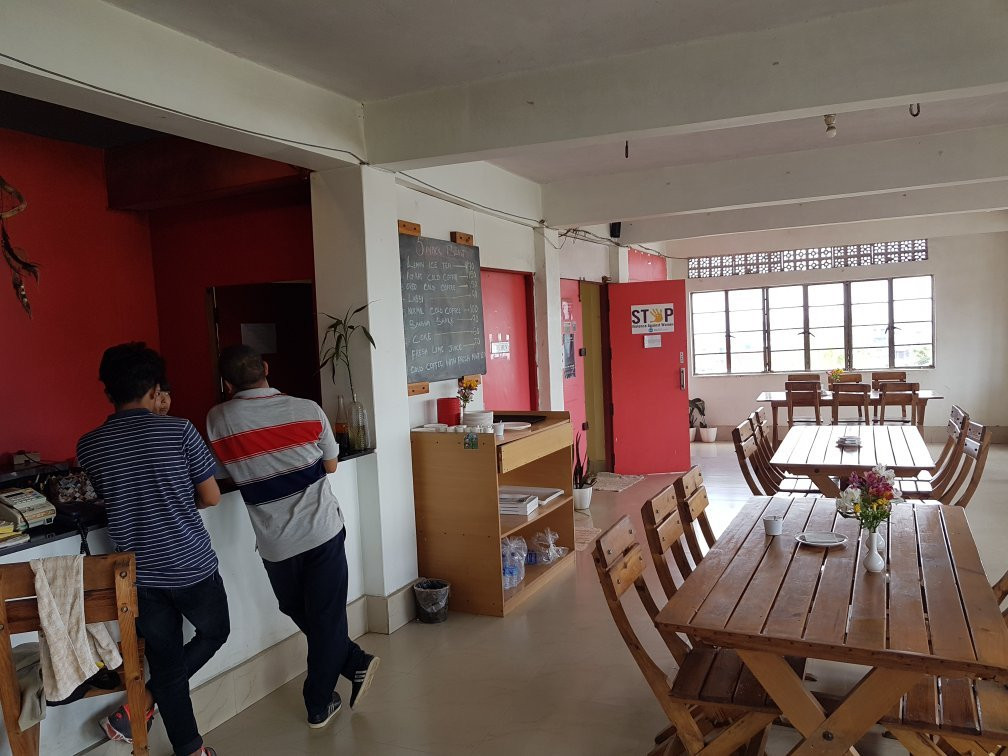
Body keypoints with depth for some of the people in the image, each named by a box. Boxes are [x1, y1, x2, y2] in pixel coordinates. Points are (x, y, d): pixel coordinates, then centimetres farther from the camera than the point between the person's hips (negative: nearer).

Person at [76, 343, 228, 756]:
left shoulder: (88, 446, -2)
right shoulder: (178, 431, -12)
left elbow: (109, 499, 11)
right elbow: (211, 497, -7)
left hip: (139, 574, 4)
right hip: (191, 566, -3)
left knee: (165, 661, 16)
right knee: (214, 633, 23)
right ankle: (142, 704, 17)